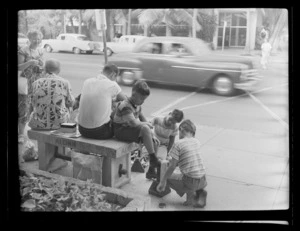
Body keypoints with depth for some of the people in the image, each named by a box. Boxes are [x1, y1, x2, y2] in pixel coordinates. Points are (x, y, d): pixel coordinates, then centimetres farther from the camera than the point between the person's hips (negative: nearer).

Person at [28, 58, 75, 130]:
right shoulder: (64, 83, -10)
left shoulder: (36, 83, -6)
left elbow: (34, 103, 4)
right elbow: (70, 103, -1)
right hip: (59, 123, -1)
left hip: (39, 124, 1)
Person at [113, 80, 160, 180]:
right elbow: (134, 123, -31)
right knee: (145, 128, -33)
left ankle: (151, 170, 8)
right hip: (121, 131, -9)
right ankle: (153, 159, -24)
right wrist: (147, 124, -15)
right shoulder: (125, 106, -21)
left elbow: (143, 120, 13)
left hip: (131, 130, 9)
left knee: (155, 142, -3)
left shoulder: (137, 105, 9)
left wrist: (151, 135, 1)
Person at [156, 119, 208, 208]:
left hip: (190, 181, -6)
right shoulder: (197, 142, 8)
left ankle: (190, 194, 3)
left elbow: (172, 166, -9)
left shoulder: (178, 144, -10)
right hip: (202, 180, 6)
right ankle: (200, 192, 9)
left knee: (167, 177, 14)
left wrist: (163, 181, 2)